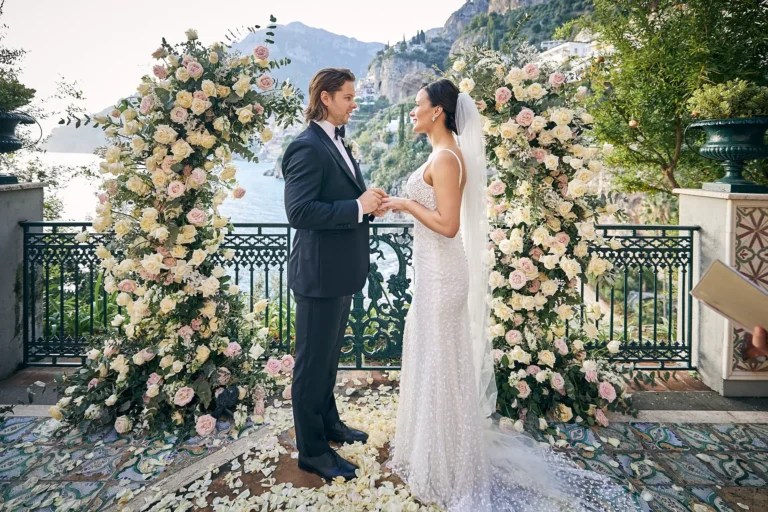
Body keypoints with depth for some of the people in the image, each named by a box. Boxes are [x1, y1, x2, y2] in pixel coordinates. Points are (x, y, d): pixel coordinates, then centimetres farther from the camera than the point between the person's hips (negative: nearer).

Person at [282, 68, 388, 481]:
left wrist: (368, 202, 2)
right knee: (313, 362, 4)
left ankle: (327, 422, 41)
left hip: (341, 270, 10)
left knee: (329, 355, 23)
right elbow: (299, 212, -26)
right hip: (320, 273, -10)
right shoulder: (308, 148, -18)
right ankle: (312, 451, 20)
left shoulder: (337, 142, 13)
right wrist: (358, 206, -24)